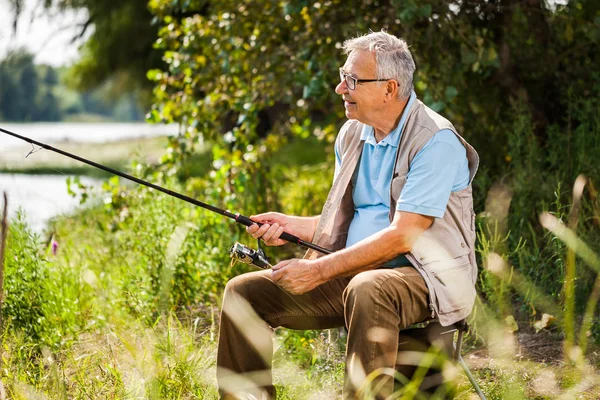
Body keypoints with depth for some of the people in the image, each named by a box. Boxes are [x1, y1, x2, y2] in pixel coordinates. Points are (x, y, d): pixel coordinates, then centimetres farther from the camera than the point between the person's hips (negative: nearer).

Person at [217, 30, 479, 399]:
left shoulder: (435, 141, -14)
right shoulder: (352, 135, 11)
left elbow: (402, 236, -21)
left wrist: (321, 270, -22)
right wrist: (291, 225, 2)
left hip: (424, 276, -7)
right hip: (351, 274, 8)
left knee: (367, 289, -41)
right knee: (244, 291, -5)